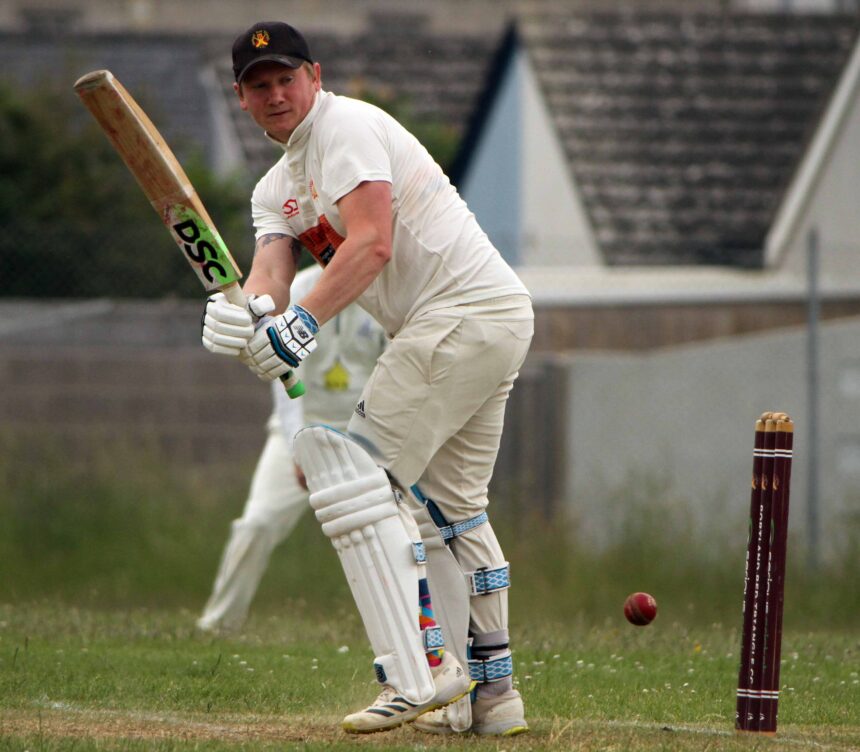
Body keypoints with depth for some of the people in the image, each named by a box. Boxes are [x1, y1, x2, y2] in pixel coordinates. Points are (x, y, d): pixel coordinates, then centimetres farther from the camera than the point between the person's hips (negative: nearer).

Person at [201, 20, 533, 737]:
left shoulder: (347, 126, -9)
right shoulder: (276, 189, 19)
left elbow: (372, 243, -23)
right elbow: (272, 267, 0)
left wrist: (305, 320, -32)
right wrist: (254, 314, -23)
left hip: (468, 306, -11)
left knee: (351, 467, -16)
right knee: (450, 508, 19)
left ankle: (418, 676, -23)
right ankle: (491, 691, 26)